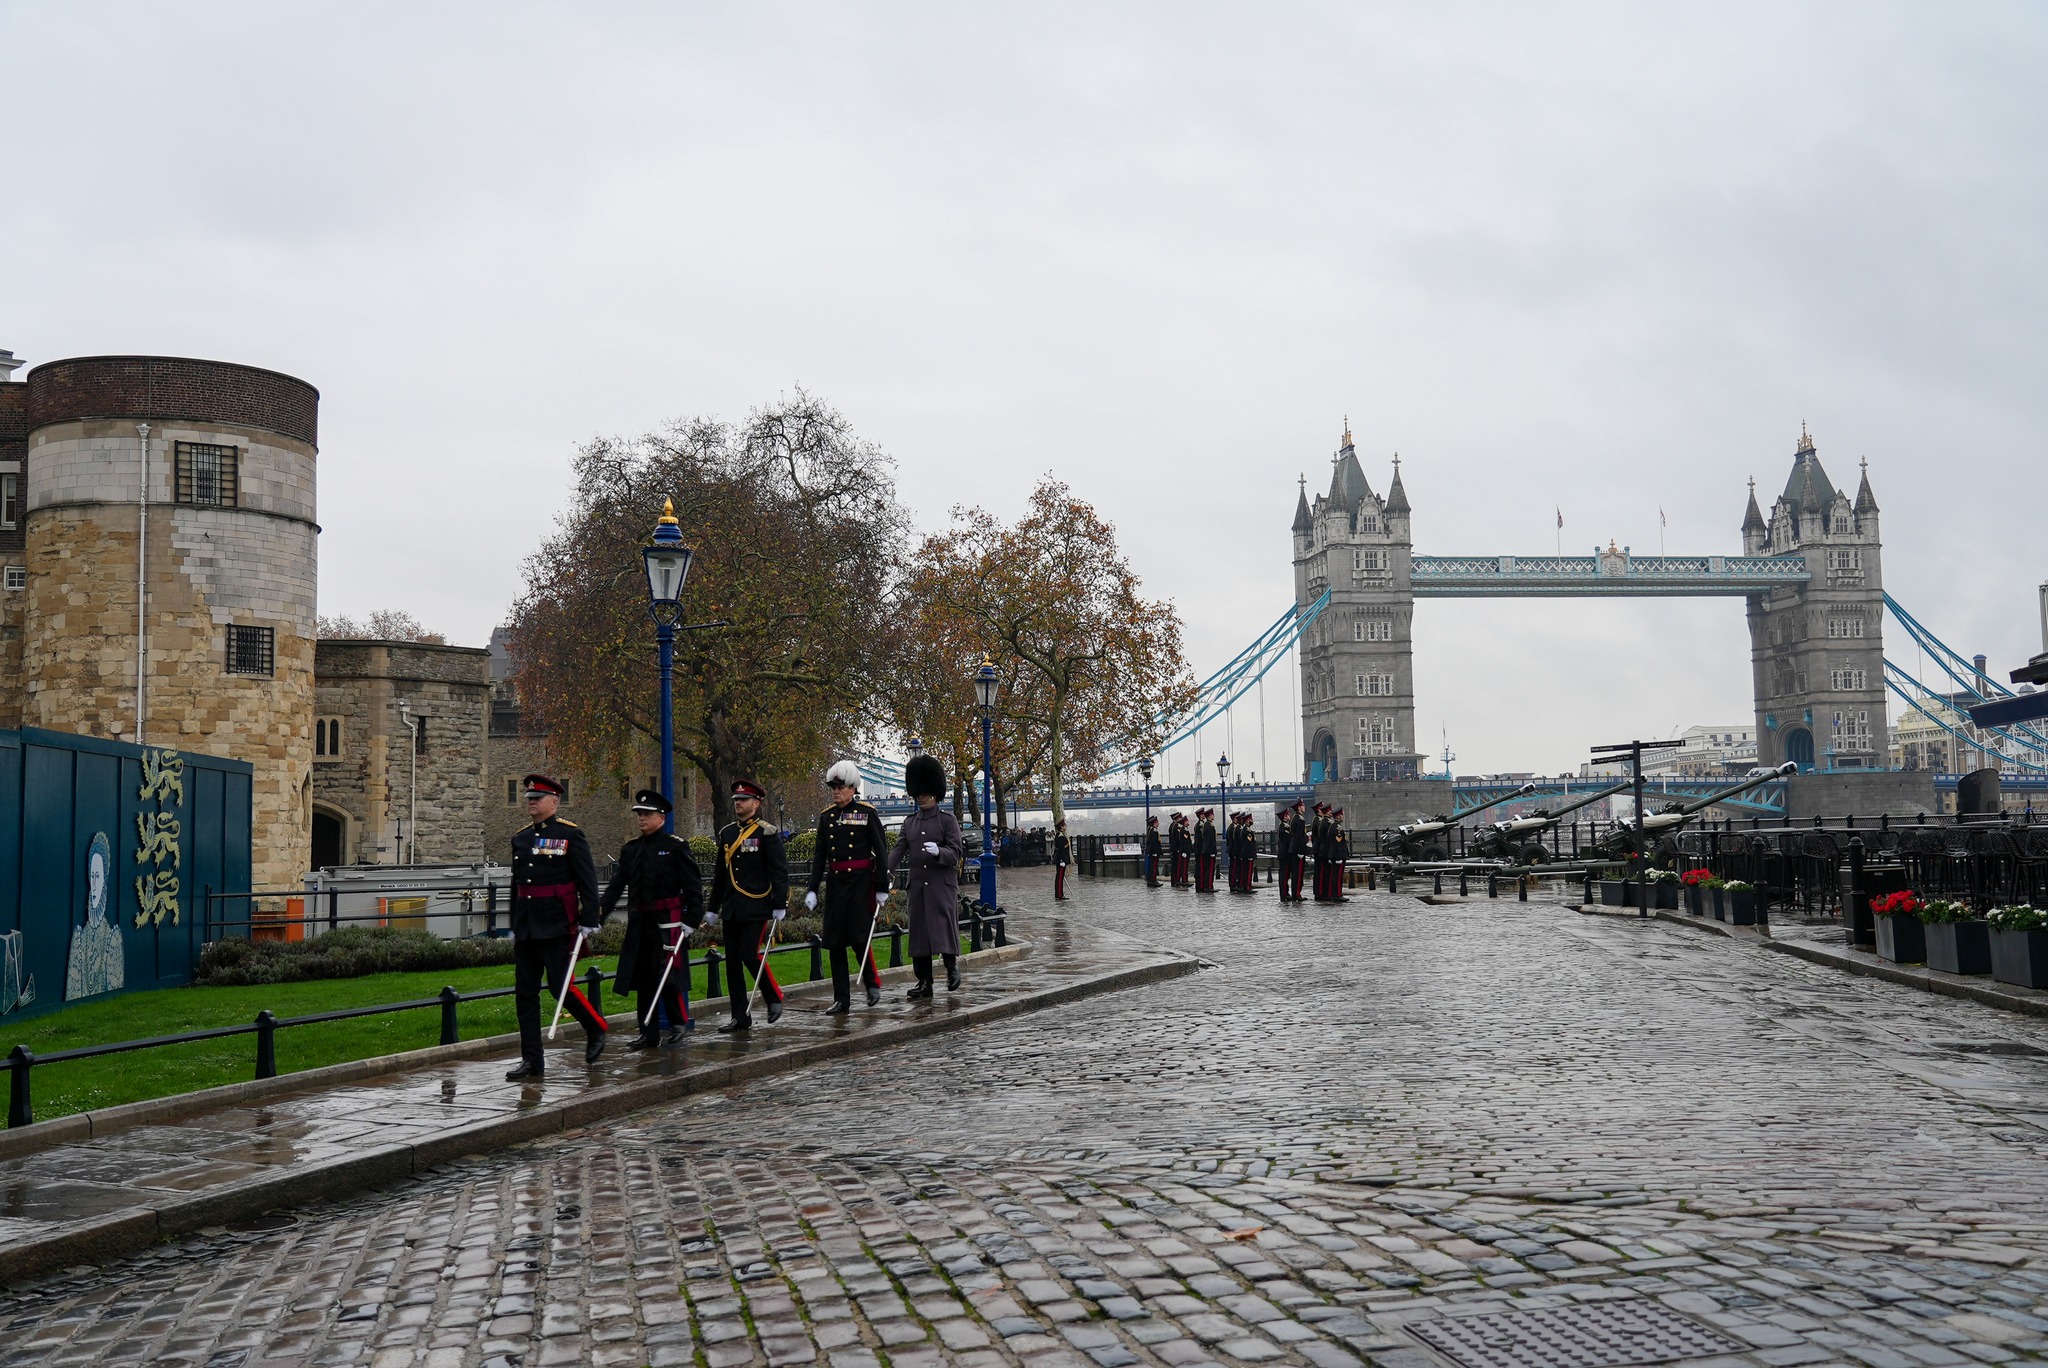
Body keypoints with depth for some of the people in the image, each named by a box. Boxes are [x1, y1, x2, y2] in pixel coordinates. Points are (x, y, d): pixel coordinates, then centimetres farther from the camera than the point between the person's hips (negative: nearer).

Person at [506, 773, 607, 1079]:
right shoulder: (520, 837, 14)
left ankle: (596, 1029, 18)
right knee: (524, 993, 4)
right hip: (526, 927, 6)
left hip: (556, 925, -6)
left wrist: (589, 920, -12)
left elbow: (588, 880, -7)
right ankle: (532, 1061, 8)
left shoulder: (570, 834, -4)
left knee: (561, 986, -7)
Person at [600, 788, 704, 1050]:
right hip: (639, 921, 6)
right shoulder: (630, 849, 12)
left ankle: (679, 1023, 10)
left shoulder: (676, 846, -5)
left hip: (668, 921, -6)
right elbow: (618, 883, 7)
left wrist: (692, 920, -13)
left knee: (667, 975, -9)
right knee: (643, 979, 8)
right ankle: (649, 1033, 16)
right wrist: (601, 908, -8)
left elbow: (693, 886, -7)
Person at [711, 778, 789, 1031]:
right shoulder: (727, 833, 13)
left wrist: (780, 906, -12)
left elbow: (779, 871, -8)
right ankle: (740, 1017, 11)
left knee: (750, 954, -13)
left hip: (756, 908, -6)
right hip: (732, 909, 6)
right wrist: (714, 907, 20)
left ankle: (774, 998, 11)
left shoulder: (767, 833, -6)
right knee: (732, 961, 5)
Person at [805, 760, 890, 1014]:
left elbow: (881, 851, -4)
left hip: (861, 882, -5)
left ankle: (872, 983, 19)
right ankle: (842, 1000, 8)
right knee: (835, 942, 2)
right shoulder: (827, 816, 9)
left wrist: (882, 888, -7)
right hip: (835, 883, 5)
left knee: (860, 937, -7)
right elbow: (819, 855, 11)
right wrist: (812, 890, 4)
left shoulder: (867, 812, -4)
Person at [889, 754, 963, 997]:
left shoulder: (947, 820, -1)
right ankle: (924, 984, 9)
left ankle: (952, 970, 13)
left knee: (945, 928, -7)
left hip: (942, 886, -4)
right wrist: (886, 870, -13)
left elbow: (955, 854, -7)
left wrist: (938, 851, -28)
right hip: (917, 885, 4)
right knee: (919, 932, 4)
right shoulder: (909, 822, 12)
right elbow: (899, 850, 4)